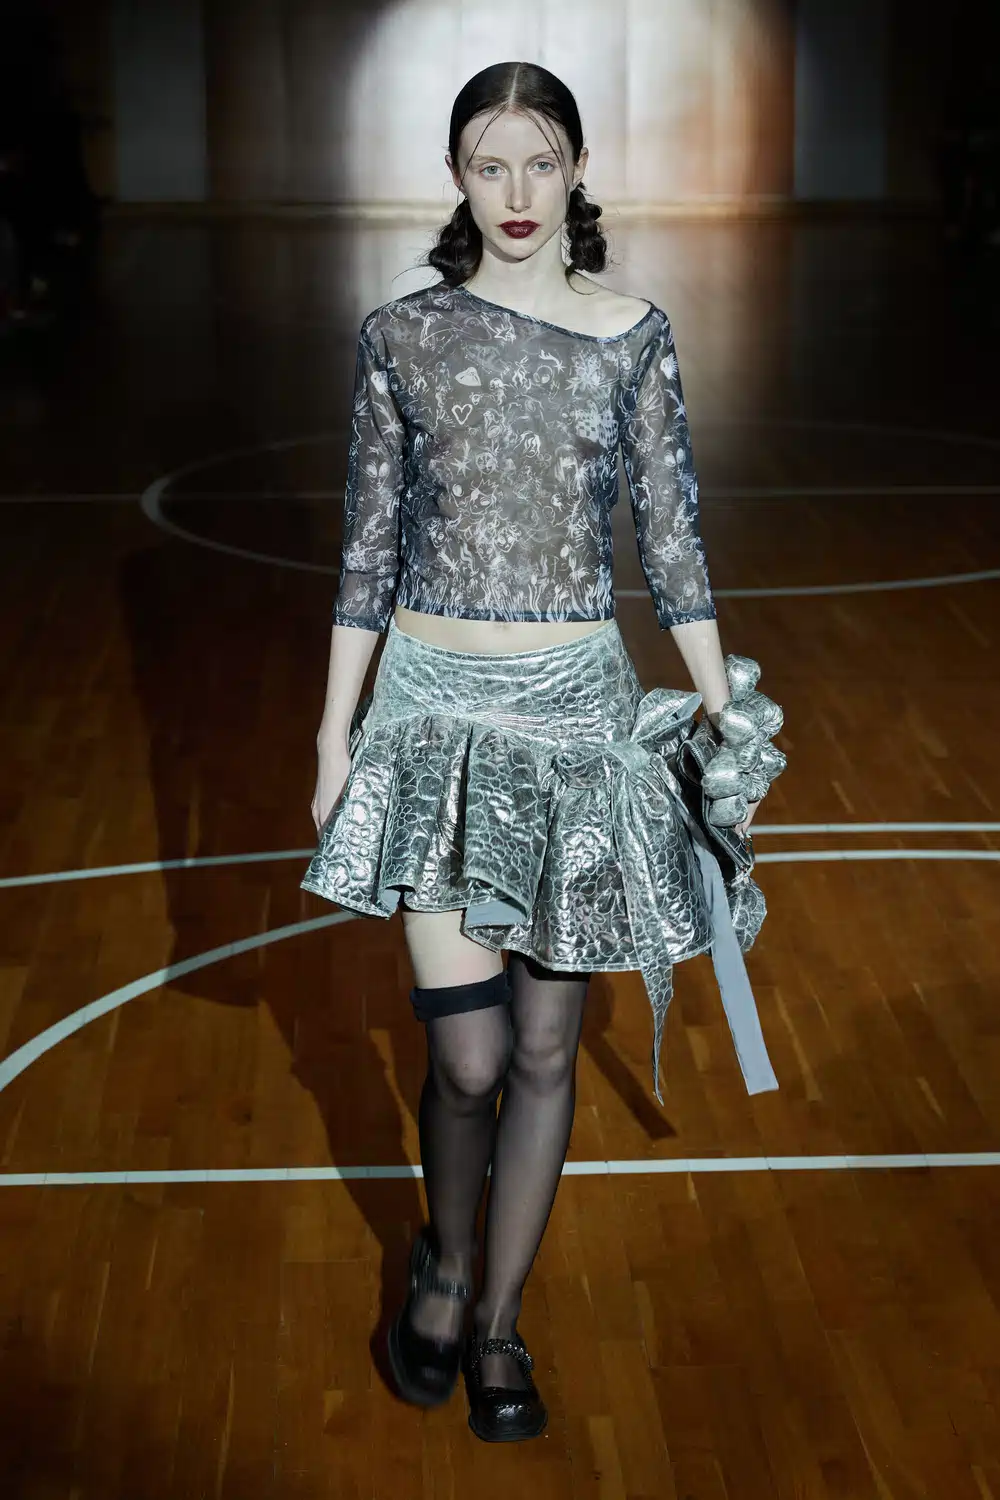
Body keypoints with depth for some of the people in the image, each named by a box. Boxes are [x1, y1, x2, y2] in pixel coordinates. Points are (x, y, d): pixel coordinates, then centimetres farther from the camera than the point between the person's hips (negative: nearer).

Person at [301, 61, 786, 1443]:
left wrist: (724, 716, 3)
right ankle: (444, 1266, 27)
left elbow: (673, 537, 4)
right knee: (468, 1053, -4)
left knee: (546, 1045, 8)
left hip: (580, 707, 1)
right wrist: (336, 730, 5)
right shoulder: (401, 337, 0)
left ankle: (498, 1325, 26)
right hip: (436, 706, -1)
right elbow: (370, 547, 4)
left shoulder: (633, 335, 0)